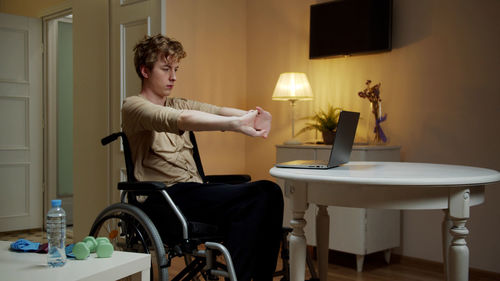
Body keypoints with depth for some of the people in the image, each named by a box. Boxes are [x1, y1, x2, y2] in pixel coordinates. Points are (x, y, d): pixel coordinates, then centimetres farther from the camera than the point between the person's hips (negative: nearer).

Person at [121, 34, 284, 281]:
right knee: (252, 198, -26)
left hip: (193, 191, 7)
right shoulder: (133, 107, -3)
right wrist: (235, 123, -37)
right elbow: (178, 120, -24)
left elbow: (217, 111, 2)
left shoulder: (177, 104, 22)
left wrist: (252, 116, -20)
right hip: (163, 199, -7)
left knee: (269, 192, -16)